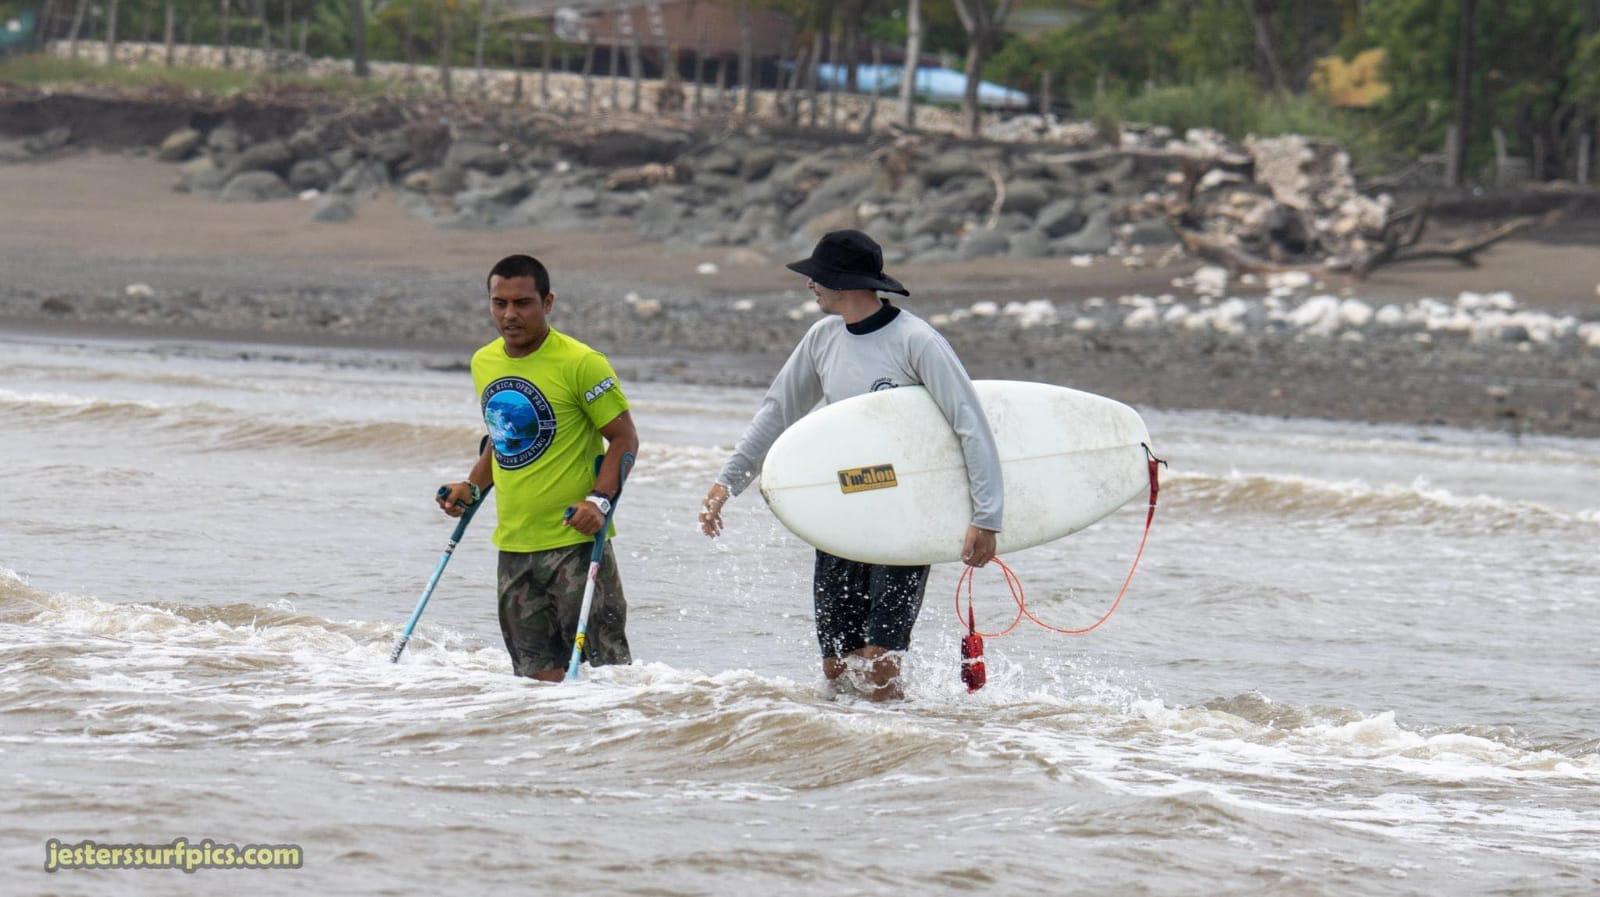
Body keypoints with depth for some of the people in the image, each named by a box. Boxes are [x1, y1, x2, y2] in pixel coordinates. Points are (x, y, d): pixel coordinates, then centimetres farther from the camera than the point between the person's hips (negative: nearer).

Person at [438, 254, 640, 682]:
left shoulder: (580, 364, -11)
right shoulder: (484, 363, 10)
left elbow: (624, 439, -8)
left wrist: (600, 500, -21)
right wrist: (473, 487, 12)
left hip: (574, 541, -6)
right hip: (514, 546, 6)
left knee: (607, 666, -11)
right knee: (540, 674, 6)